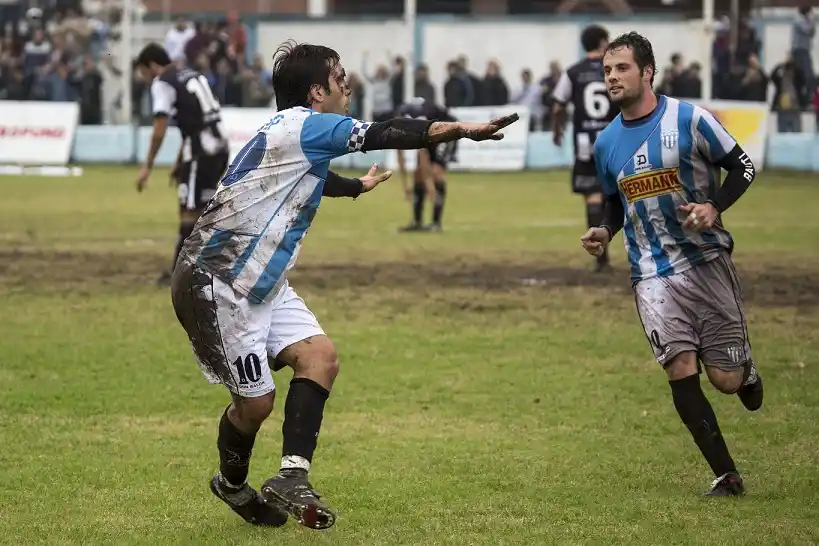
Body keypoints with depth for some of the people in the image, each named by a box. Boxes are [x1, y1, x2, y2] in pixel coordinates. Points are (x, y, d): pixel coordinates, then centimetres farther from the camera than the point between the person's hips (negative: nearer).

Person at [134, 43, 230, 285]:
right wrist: (179, 162, 27)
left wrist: (147, 167, -6)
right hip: (220, 145, 8)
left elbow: (159, 131, -11)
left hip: (202, 150, -8)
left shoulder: (162, 84, -5)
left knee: (189, 210, -4)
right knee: (202, 208, 15)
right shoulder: (192, 76, 20)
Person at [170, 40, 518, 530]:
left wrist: (358, 186, 58)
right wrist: (463, 129, -20)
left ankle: (291, 477, -11)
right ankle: (233, 484, 24)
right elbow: (386, 135, -23)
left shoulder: (298, 134, 15)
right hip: (216, 283, -10)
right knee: (256, 401, -3)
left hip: (263, 283, 10)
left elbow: (312, 177, 40)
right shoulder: (303, 126, -16)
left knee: (320, 356, -7)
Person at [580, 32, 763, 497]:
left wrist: (714, 207, -19)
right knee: (681, 371, -15)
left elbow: (743, 167, -2)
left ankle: (745, 367, 37)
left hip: (707, 261, -3)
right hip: (653, 274, 3)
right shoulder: (606, 142, 7)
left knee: (726, 379, -2)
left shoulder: (688, 119, -8)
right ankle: (727, 476, -7)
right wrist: (605, 233, 2)